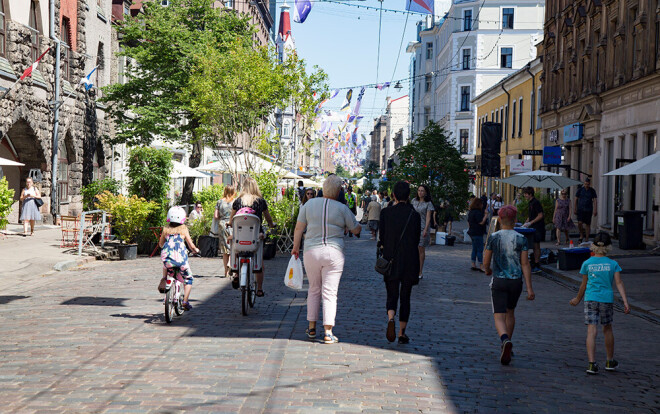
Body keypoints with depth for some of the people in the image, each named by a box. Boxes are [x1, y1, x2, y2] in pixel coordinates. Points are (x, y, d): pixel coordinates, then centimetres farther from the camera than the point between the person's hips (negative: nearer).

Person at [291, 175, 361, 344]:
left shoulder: (310, 204, 1)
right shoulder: (342, 209, -3)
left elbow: (299, 228, 4)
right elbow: (356, 230, 8)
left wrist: (296, 247, 16)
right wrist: (359, 226, 30)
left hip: (311, 252, 2)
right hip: (334, 253, -2)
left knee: (313, 290, 17)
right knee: (330, 292, 1)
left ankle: (311, 328, 21)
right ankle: (328, 333, -3)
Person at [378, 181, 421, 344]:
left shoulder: (386, 212, -4)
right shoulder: (414, 214, -4)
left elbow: (381, 238, -2)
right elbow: (417, 238, 2)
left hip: (391, 259, 0)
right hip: (410, 261, 0)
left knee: (392, 294, 9)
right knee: (405, 297, 10)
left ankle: (391, 318, -20)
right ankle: (402, 332, 9)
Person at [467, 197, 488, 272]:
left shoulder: (470, 212, 12)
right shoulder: (477, 212, -18)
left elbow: (468, 222, 21)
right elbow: (481, 222, -20)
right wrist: (486, 216, -12)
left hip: (472, 232, 10)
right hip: (478, 233, -10)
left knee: (474, 249, 14)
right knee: (480, 249, -6)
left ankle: (473, 265, 16)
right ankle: (481, 266, -6)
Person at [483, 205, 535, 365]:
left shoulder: (494, 237, -6)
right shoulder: (521, 239, -5)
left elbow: (486, 262, -1)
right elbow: (525, 264, -7)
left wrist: (488, 271, 24)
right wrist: (529, 288, -5)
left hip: (498, 281, -2)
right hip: (516, 281, 2)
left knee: (499, 316, -3)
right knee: (510, 312, 23)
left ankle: (505, 340, -32)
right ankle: (506, 345, 31)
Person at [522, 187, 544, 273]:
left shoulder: (536, 203, -15)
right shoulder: (530, 203, 15)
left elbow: (540, 215, -19)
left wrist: (530, 222, -19)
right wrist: (525, 224, 13)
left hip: (538, 228, -9)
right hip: (533, 228, 9)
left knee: (536, 246, -6)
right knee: (535, 246, 11)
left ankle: (537, 266, -3)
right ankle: (535, 264, 16)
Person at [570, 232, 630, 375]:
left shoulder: (587, 264, 0)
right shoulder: (613, 264, 0)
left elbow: (584, 285, 7)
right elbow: (619, 283, -7)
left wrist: (577, 299, 21)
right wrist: (625, 302, -8)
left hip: (590, 299, -1)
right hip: (607, 299, 1)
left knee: (592, 331, -4)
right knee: (607, 329, 19)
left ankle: (592, 363, -16)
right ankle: (610, 362, 31)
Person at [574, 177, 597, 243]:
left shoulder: (592, 191, 2)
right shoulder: (580, 190, 2)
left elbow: (594, 201, 0)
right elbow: (576, 199, 9)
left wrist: (595, 210, -9)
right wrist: (575, 209, 6)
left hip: (588, 210, 0)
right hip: (580, 209, 0)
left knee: (588, 224, 2)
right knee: (580, 223, -16)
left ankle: (586, 239, 9)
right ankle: (581, 236, 5)